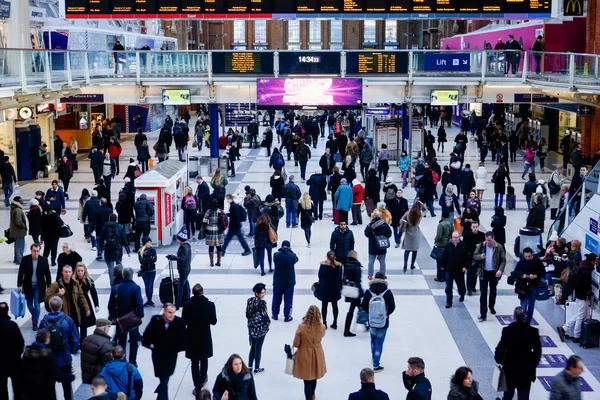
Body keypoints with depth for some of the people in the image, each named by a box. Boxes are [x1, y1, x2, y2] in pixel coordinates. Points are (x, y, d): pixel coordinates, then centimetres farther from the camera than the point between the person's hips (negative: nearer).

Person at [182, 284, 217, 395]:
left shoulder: (187, 305, -14)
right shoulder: (210, 305, -14)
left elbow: (184, 322, -9)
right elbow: (213, 321, -7)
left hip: (192, 337, -1)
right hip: (205, 337, 1)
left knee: (194, 362, 8)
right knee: (204, 359, 24)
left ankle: (197, 387, 8)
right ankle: (202, 379, 41)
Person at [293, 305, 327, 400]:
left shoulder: (301, 327, -25)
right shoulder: (322, 327, -17)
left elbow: (296, 344, -13)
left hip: (305, 355, -3)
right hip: (317, 355, 4)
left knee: (307, 380, 10)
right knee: (314, 377, 26)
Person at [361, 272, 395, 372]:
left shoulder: (368, 291, -10)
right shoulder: (387, 292, -13)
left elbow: (363, 306, -3)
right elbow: (392, 307, -7)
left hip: (372, 321, 2)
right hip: (383, 322, -2)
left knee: (373, 340, 24)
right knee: (379, 343, 3)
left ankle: (374, 358, 42)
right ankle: (376, 365, 1)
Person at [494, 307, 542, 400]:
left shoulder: (507, 330, -17)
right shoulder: (533, 331, -12)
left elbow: (500, 348, -14)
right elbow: (538, 351, -6)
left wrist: (499, 360, 6)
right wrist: (533, 364, 9)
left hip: (510, 368, 0)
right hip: (526, 369, 0)